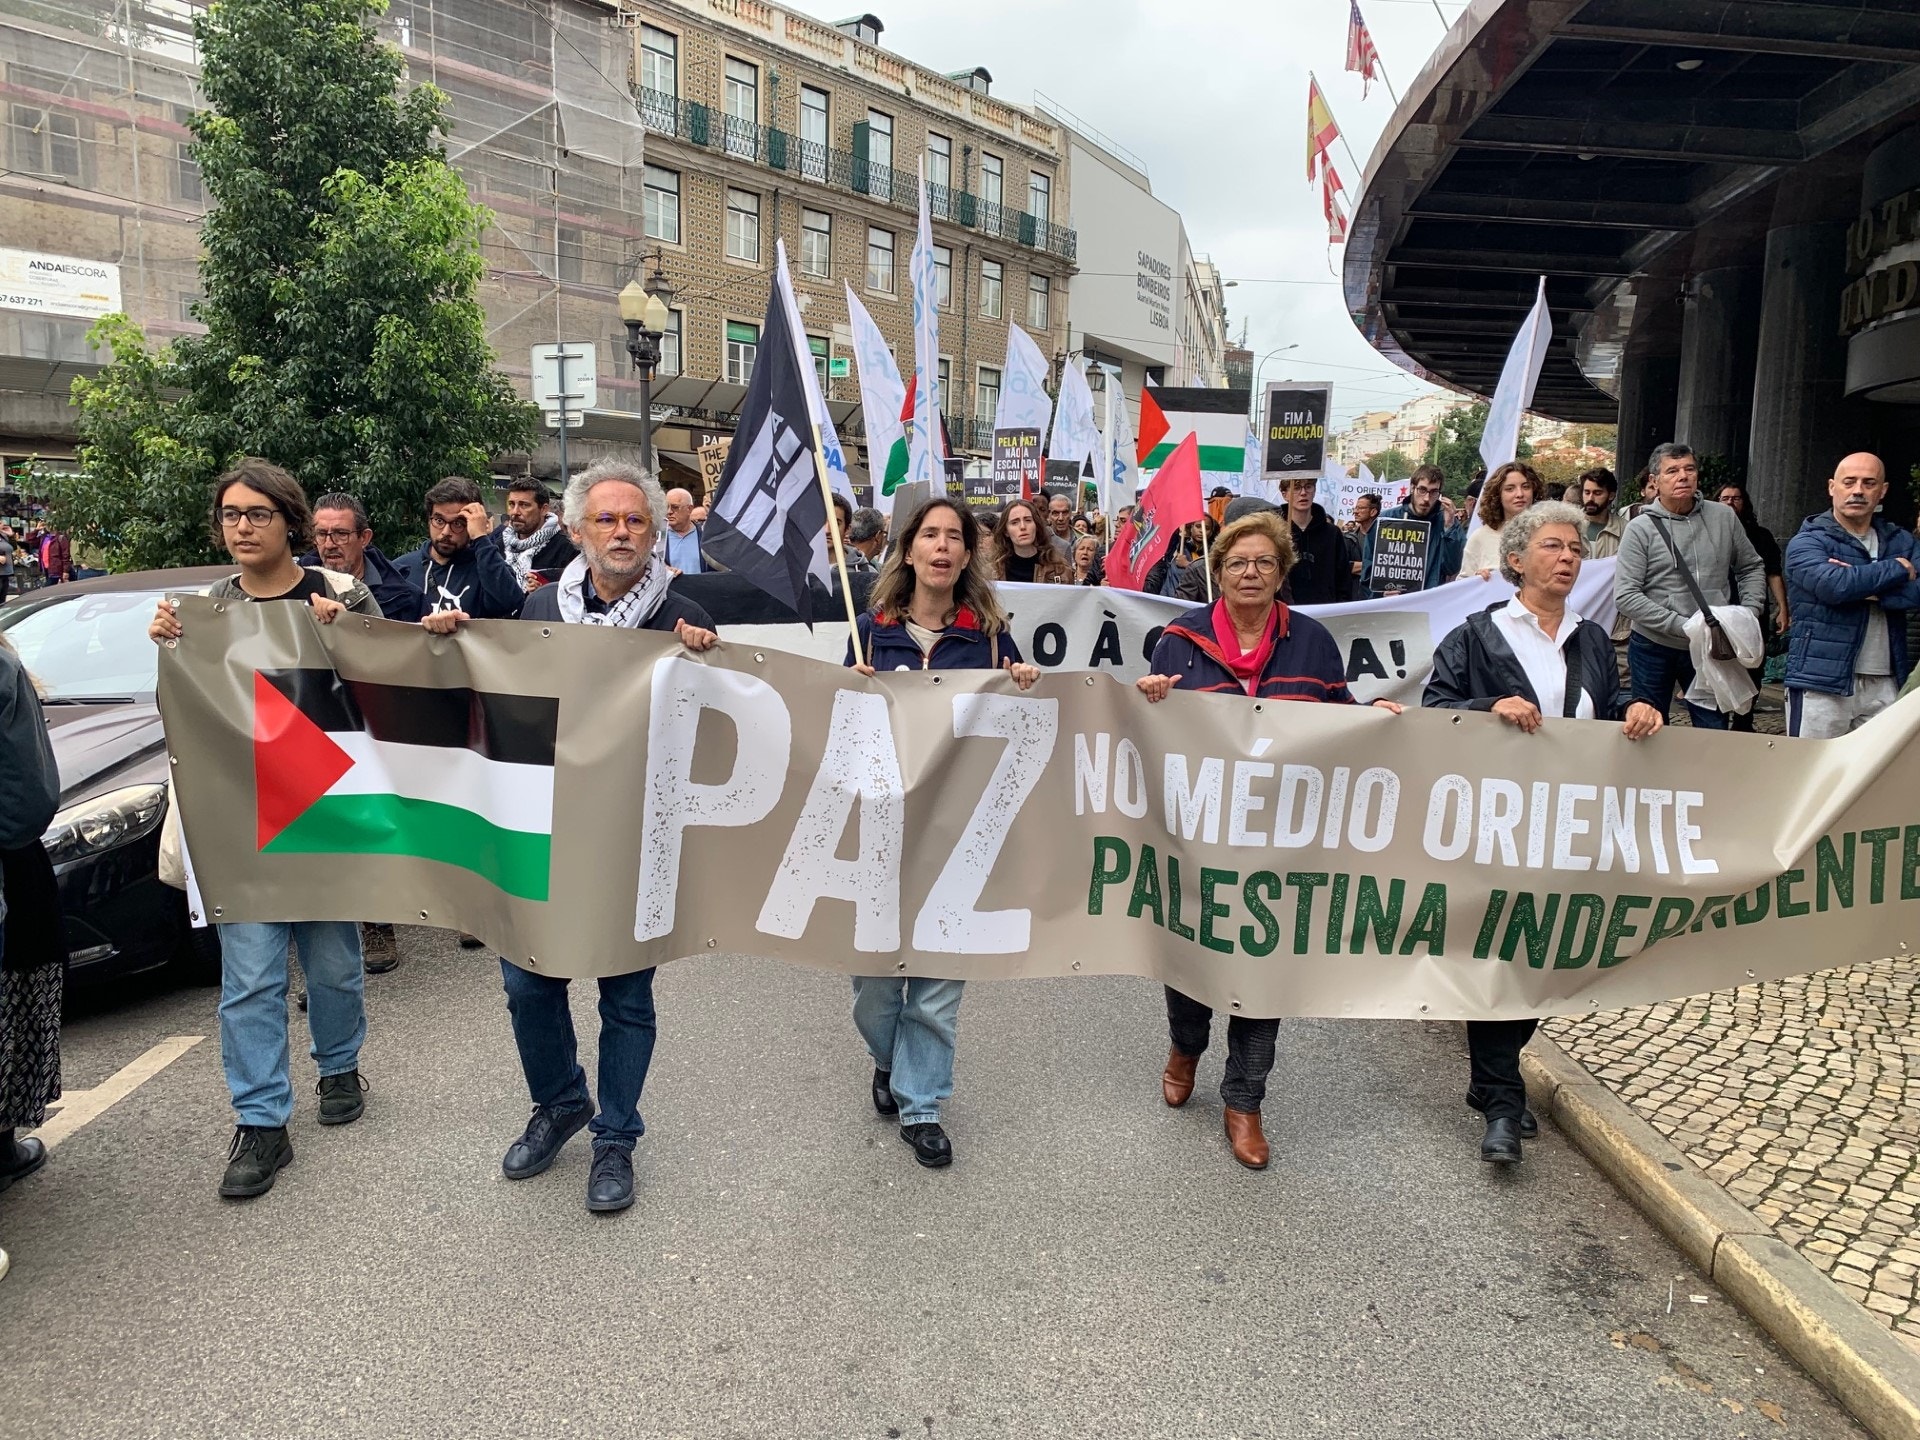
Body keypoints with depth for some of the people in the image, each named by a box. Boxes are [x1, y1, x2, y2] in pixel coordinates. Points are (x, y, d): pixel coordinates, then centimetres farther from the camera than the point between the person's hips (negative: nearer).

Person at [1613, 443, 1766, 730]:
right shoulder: (1640, 528, -8)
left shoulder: (1723, 517, 2)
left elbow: (1752, 568, 15)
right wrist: (1686, 627, -19)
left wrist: (1749, 614, -1)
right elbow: (1626, 597, -15)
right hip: (1653, 648, -2)